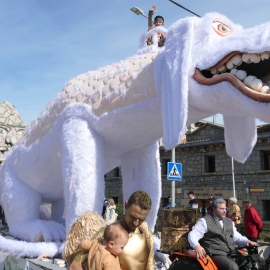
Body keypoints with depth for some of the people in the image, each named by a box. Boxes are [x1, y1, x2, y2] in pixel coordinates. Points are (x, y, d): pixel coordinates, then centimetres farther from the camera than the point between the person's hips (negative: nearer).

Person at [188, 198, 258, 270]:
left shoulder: (229, 221, 22)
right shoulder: (205, 221, -1)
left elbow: (236, 236, 27)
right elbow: (192, 235, -8)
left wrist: (246, 241, 6)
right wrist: (197, 246, -28)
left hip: (232, 253, 7)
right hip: (216, 254, -7)